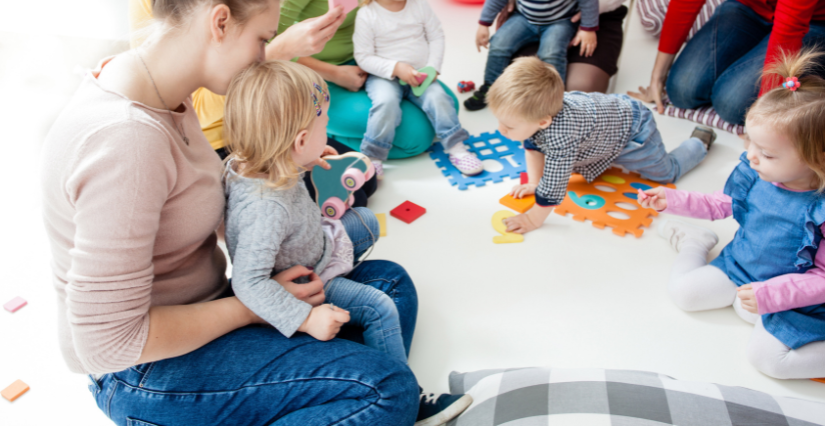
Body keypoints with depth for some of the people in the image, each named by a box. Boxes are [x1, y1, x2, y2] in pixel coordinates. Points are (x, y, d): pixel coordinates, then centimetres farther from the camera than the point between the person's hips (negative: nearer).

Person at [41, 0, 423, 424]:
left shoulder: (162, 95, -1)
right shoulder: (126, 139, -31)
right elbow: (110, 344, -28)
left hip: (200, 303, 9)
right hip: (148, 368, -9)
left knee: (389, 280, 6)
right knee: (386, 391, -24)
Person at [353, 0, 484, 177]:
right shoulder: (367, 15, -9)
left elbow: (436, 37, 5)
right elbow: (363, 57, -9)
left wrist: (432, 68, -10)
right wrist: (396, 68, -21)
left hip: (419, 75, 3)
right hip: (384, 76, -3)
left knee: (438, 97, -24)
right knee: (386, 102, -33)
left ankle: (457, 150, -14)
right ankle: (372, 157, -22)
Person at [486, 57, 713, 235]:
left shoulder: (560, 137, -49)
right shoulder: (533, 109, -25)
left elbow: (553, 185, -43)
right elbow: (533, 146, -7)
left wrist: (533, 219, -34)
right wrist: (533, 183, -9)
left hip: (633, 131, -7)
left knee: (668, 172, 18)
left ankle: (699, 140, 41)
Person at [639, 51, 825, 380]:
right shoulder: (754, 174, -12)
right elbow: (722, 205, 8)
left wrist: (771, 295, -32)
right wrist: (671, 199, 0)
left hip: (792, 295, -5)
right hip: (737, 268, 5)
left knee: (767, 356, -20)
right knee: (683, 291, 1)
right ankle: (696, 243, 27)